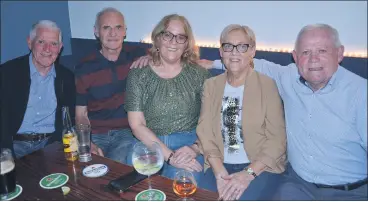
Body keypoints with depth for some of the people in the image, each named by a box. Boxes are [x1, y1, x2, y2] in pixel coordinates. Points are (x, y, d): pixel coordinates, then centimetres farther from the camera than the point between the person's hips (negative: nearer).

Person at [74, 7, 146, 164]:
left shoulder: (136, 57, 2)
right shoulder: (84, 68, 1)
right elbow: (81, 115, 2)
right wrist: (88, 144, -14)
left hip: (129, 132, 0)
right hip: (96, 135, 1)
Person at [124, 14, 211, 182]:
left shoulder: (199, 74, 2)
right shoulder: (138, 75, 1)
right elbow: (137, 125, -5)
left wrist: (196, 148, -20)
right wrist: (170, 156, -16)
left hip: (188, 144, 0)